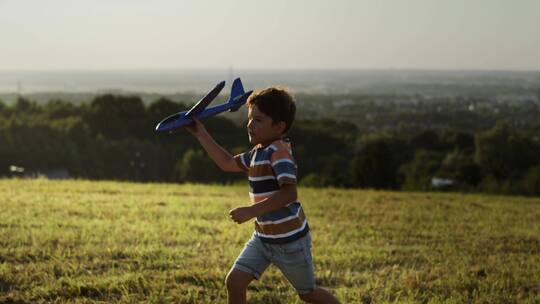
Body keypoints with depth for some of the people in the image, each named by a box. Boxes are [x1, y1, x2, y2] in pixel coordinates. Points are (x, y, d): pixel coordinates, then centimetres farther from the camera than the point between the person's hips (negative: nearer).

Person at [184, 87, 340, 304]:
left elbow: (289, 193, -34)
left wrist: (251, 211, -36)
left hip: (291, 240, -8)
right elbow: (227, 163, 20)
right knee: (234, 281, -4)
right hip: (263, 237, 8)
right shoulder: (258, 153, 7)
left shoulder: (279, 151, -22)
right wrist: (201, 134, 15)